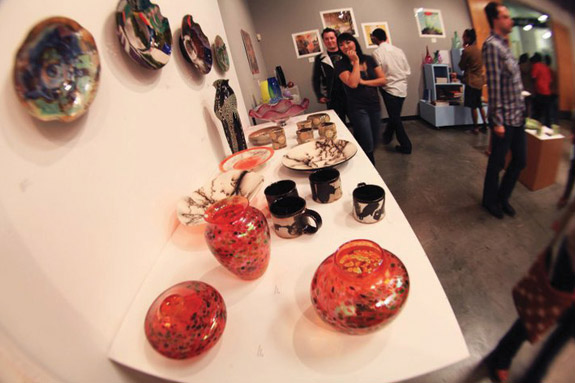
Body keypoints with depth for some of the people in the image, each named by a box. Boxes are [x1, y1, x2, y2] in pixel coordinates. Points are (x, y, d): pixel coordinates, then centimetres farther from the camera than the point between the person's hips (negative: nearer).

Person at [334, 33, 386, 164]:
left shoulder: (369, 59, 8)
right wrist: (356, 61, -12)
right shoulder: (341, 64, -5)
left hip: (375, 105, 5)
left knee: (373, 144, 12)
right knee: (367, 146, -4)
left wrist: (364, 82, -10)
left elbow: (383, 80, 2)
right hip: (358, 108, -5)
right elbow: (352, 83, -21)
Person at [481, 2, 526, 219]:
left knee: (519, 161, 15)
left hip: (518, 115, 9)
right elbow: (494, 85, -20)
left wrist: (521, 108, 16)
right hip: (505, 118, -9)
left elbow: (514, 82, 18)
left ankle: (503, 198, 32)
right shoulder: (492, 45, -14)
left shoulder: (504, 44, 15)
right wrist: (497, 121, -21)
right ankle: (490, 201, 24)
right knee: (497, 163, 5)